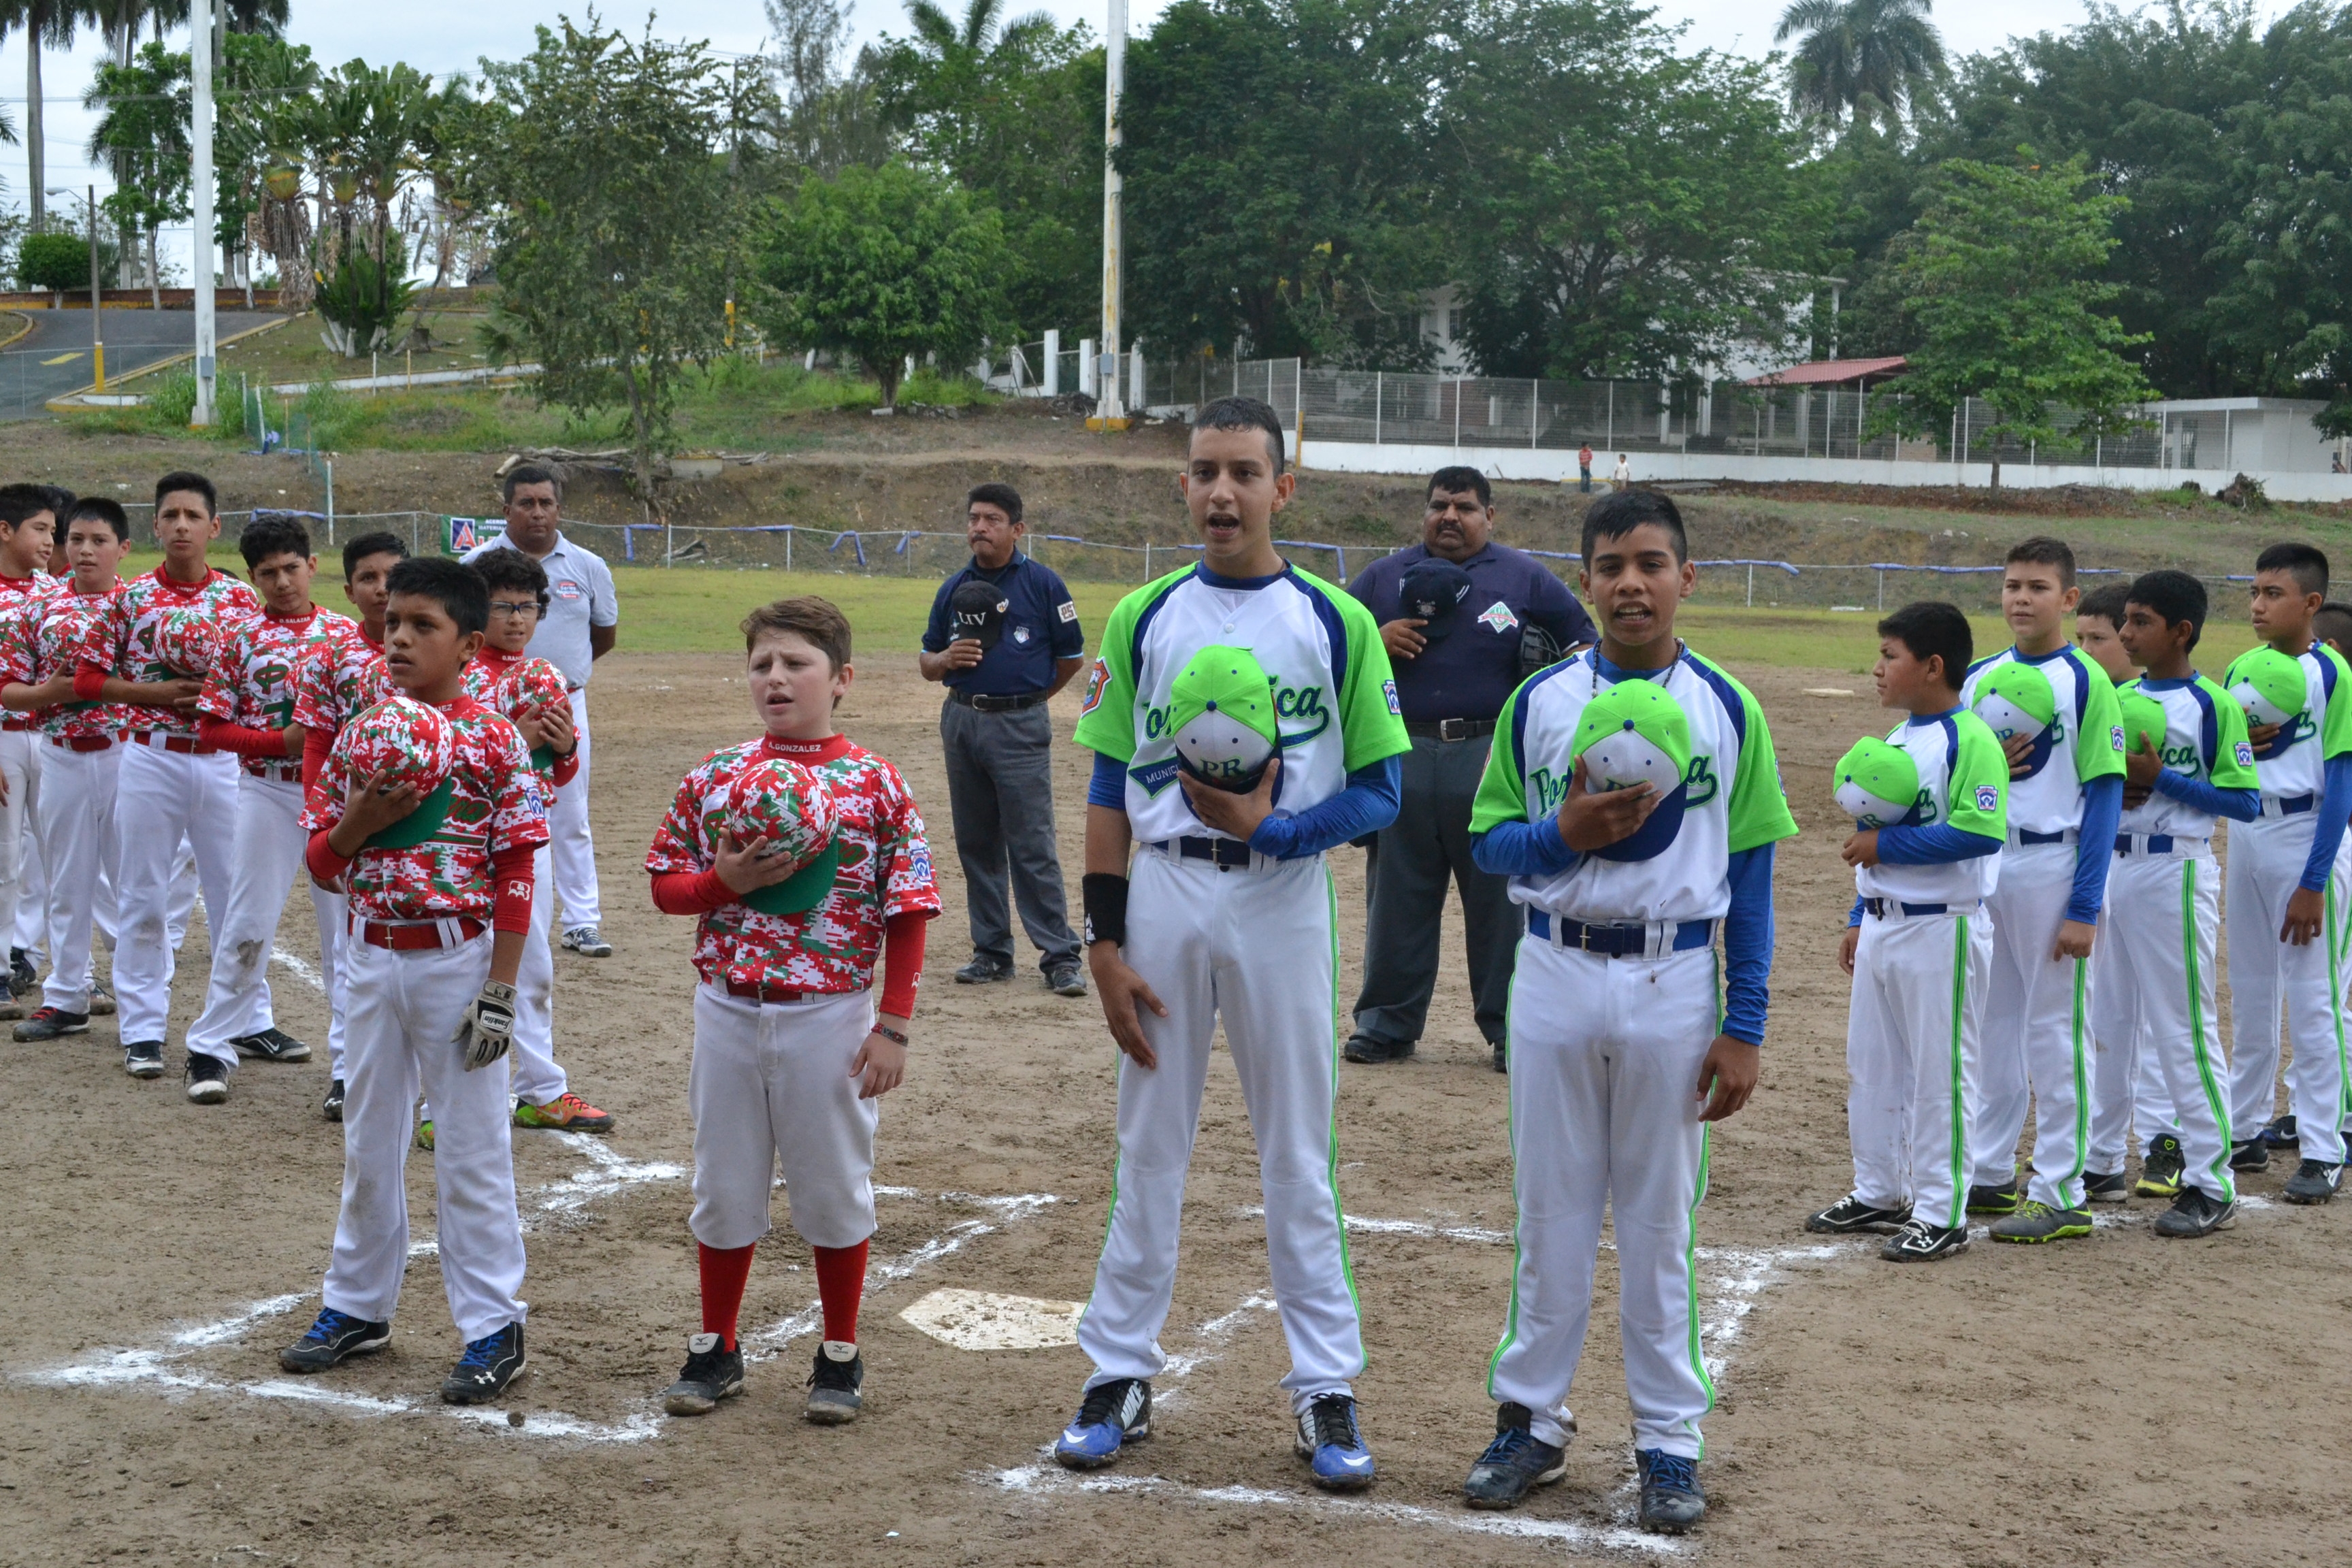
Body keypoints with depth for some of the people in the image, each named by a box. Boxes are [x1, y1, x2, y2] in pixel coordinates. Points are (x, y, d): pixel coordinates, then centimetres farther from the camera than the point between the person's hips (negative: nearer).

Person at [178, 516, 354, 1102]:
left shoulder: (346, 632, 5)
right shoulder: (242, 638, 1)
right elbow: (212, 727, -2)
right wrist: (281, 741, -14)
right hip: (268, 792, -1)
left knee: (346, 923, 3)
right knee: (248, 923, 3)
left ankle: (352, 1058, 11)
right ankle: (214, 1046, 17)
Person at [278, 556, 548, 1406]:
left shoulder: (495, 742, -9)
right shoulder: (359, 736, 4)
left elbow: (516, 876, -9)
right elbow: (321, 861, 7)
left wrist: (499, 994, -13)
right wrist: (362, 817, -15)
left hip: (458, 959, -5)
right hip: (371, 955, 5)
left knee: (472, 1148, 2)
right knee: (368, 1141, 16)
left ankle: (494, 1328, 10)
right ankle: (357, 1305, 31)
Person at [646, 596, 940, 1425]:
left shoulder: (875, 786, -6)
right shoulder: (715, 777, 2)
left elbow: (907, 912, -4)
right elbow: (665, 882, 7)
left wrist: (893, 1025, -7)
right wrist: (726, 880, -14)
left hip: (830, 1018, -2)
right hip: (728, 1012, 3)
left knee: (834, 1186, 9)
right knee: (724, 1184, 13)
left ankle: (839, 1354, 24)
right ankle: (716, 1347, 29)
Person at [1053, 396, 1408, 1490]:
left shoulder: (1335, 622, -1)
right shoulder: (1143, 618, 4)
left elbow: (1378, 793, -1)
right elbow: (1109, 792, 4)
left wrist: (1269, 823, -17)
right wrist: (1106, 942, -2)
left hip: (1284, 896, -1)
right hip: (1162, 893, 2)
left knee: (1299, 1151, 6)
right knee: (1148, 1144, 10)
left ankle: (1325, 1389, 16)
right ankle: (1121, 1372, 21)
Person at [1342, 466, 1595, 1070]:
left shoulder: (1525, 578, 8)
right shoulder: (1384, 576, 13)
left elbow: (1583, 640, 11)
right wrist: (1375, 640, -6)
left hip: (1493, 760, -2)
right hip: (1401, 756, 2)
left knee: (1501, 898, 1)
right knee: (1397, 897, 7)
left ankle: (1509, 1027, 10)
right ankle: (1388, 1025, 16)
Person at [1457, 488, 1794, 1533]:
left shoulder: (1728, 710, -1)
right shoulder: (1539, 701, 1)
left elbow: (1749, 873, 0)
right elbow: (1489, 841, 4)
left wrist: (1744, 1026, -3)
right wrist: (1566, 833, -18)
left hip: (1674, 984, -1)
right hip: (1557, 976, 1)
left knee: (1660, 1219, 7)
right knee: (1550, 1211, 9)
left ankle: (1670, 1439, 17)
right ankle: (1531, 1420, 21)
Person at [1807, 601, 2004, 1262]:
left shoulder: (1970, 740, -16)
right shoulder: (1895, 741, 13)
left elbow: (1981, 832, -27)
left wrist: (1886, 843, -23)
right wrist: (1859, 919, 19)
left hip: (1943, 929, -9)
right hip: (1882, 926, 9)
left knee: (1940, 1073, -1)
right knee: (1871, 1064, 16)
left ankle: (1941, 1214, 8)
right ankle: (1878, 1194, 29)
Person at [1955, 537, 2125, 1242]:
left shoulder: (2085, 682, -7)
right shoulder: (1976, 678, 9)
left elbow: (2104, 797, -9)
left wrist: (2083, 908, -14)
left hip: (2052, 867, -6)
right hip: (1981, 864, 6)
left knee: (2055, 1030, -1)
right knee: (1991, 1024, 13)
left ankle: (2061, 1195, 5)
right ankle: (1989, 1173, 24)